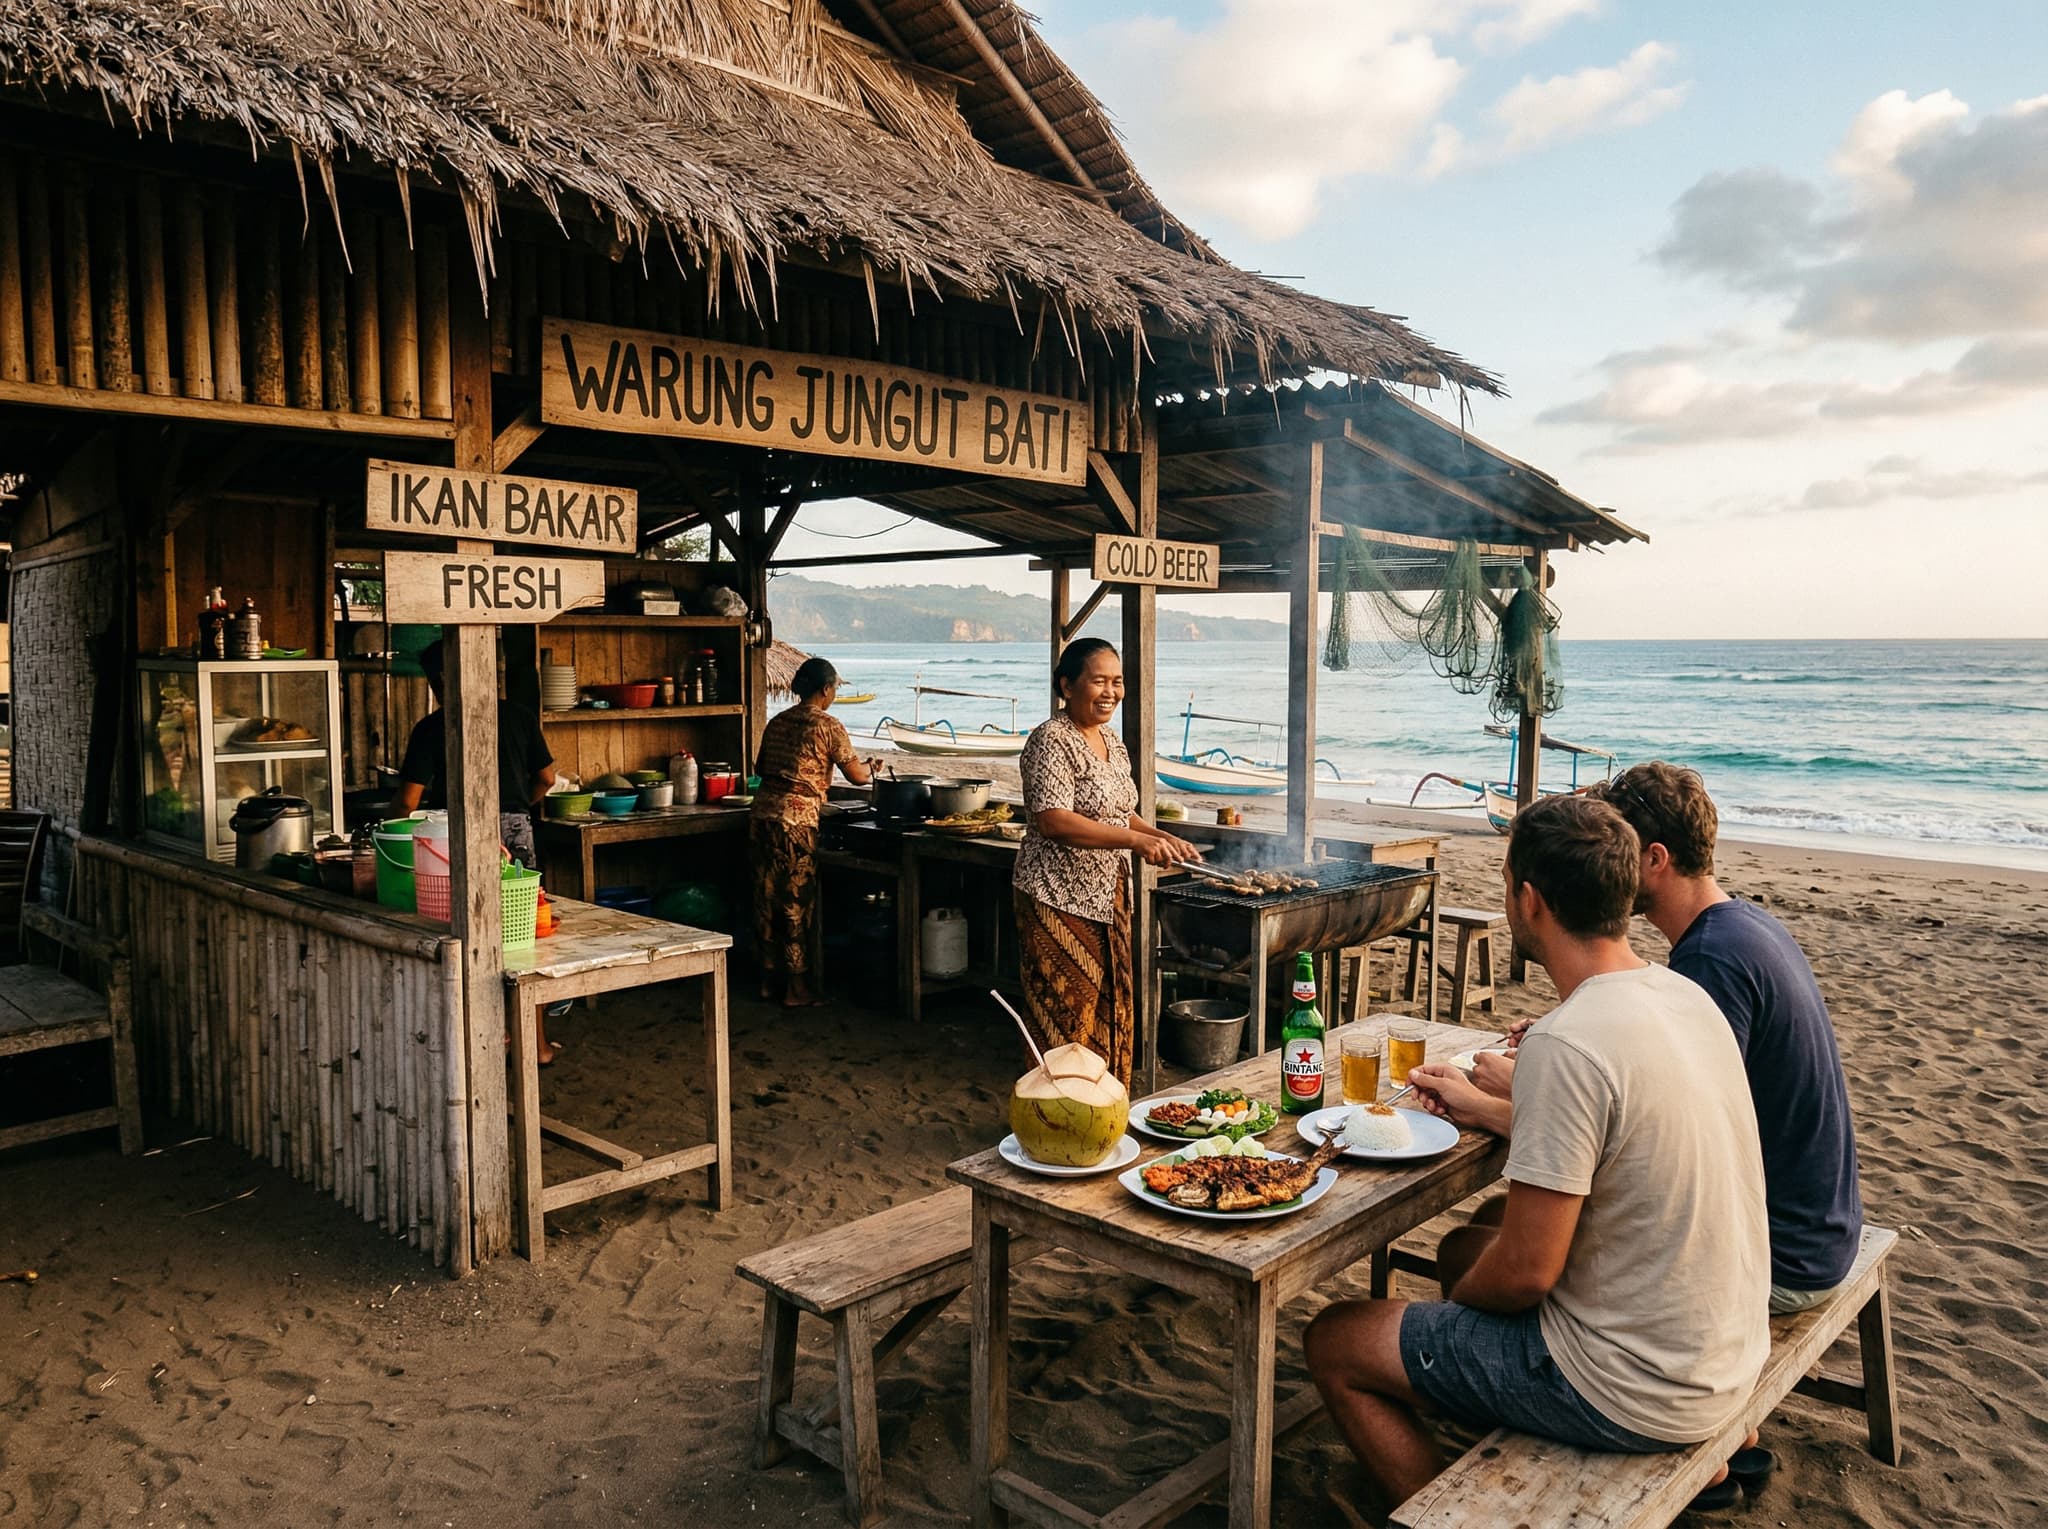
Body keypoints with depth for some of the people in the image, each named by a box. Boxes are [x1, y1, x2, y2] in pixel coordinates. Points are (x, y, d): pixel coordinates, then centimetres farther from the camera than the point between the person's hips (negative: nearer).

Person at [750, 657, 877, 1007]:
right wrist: (871, 767, 19)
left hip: (761, 817, 7)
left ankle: (770, 979, 23)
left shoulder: (777, 722, 13)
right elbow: (857, 776, -2)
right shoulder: (827, 725, -7)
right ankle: (797, 989, 8)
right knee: (797, 903, 1)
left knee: (767, 898, 13)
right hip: (796, 823, -7)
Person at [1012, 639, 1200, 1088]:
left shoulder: (1113, 744, 12)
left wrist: (1160, 836, 5)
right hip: (1059, 899, -9)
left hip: (1107, 897, 9)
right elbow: (1052, 820, -25)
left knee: (1109, 1014, 13)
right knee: (1066, 1019, -3)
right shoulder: (1052, 740, -15)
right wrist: (1136, 840, -28)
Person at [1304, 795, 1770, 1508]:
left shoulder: (1564, 1044, -28)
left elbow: (1526, 1272, -23)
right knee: (1461, 1247, 27)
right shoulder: (1683, 995, -1)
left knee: (1335, 1343, 1)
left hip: (1639, 1390, -8)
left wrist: (1457, 1294, -2)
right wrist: (1487, 1109, 26)